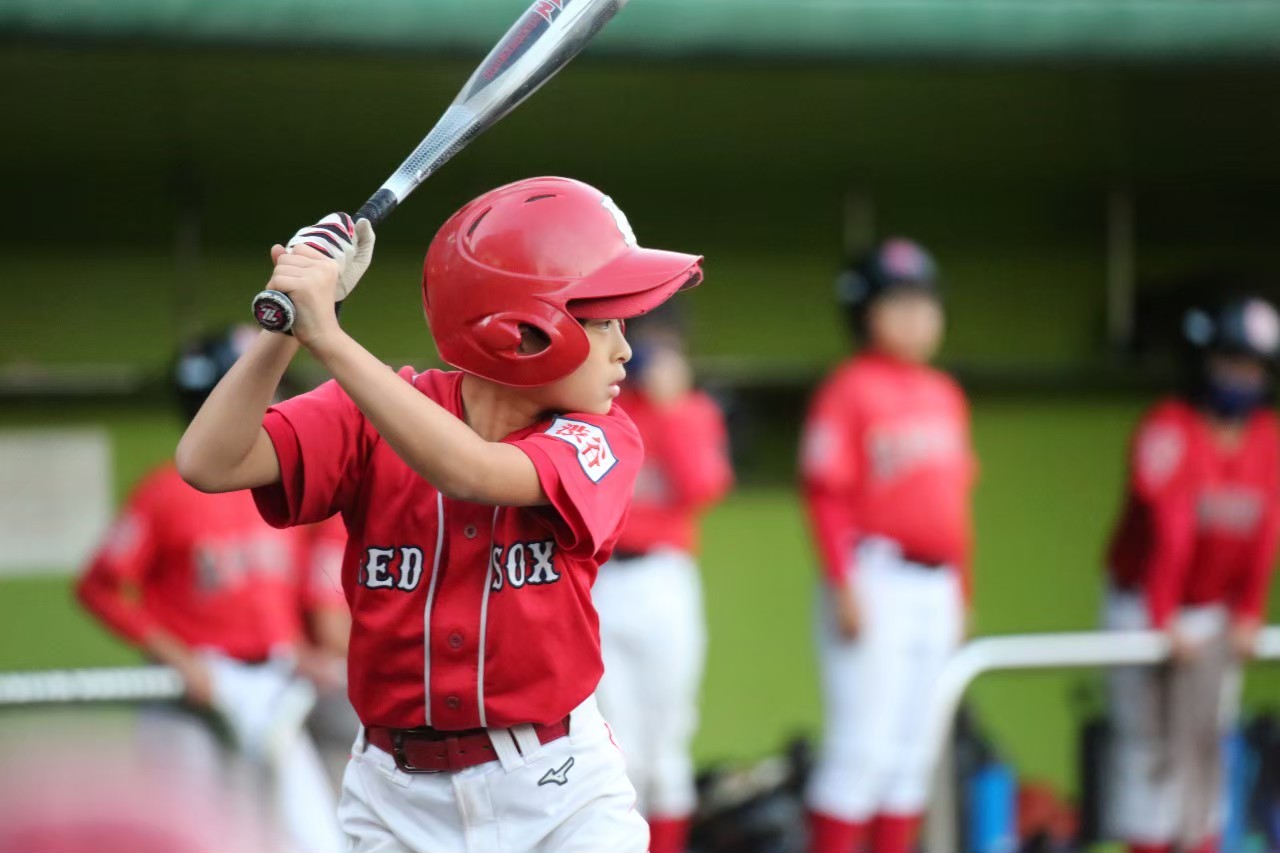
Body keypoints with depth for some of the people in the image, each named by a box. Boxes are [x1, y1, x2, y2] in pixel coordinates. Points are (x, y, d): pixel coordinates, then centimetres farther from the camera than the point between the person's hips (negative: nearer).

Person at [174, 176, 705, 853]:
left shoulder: (602, 441, -7)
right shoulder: (374, 414, -4)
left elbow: (473, 473, -28)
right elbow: (209, 464, -16)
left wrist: (329, 339, -35)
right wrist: (287, 329, -28)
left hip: (559, 791, -1)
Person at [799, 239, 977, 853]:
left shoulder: (945, 397, 15)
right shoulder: (849, 390, -8)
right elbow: (825, 496, -11)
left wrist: (960, 591, 18)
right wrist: (843, 587, -17)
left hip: (936, 588, 8)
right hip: (875, 580, -8)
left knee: (913, 750, 11)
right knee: (862, 745, -10)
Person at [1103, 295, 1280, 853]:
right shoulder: (1170, 430, -19)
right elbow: (1167, 531, -22)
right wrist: (1163, 620, -23)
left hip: (1212, 613, 5)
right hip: (1142, 605, -5)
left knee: (1204, 737, 5)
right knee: (1149, 737, -6)